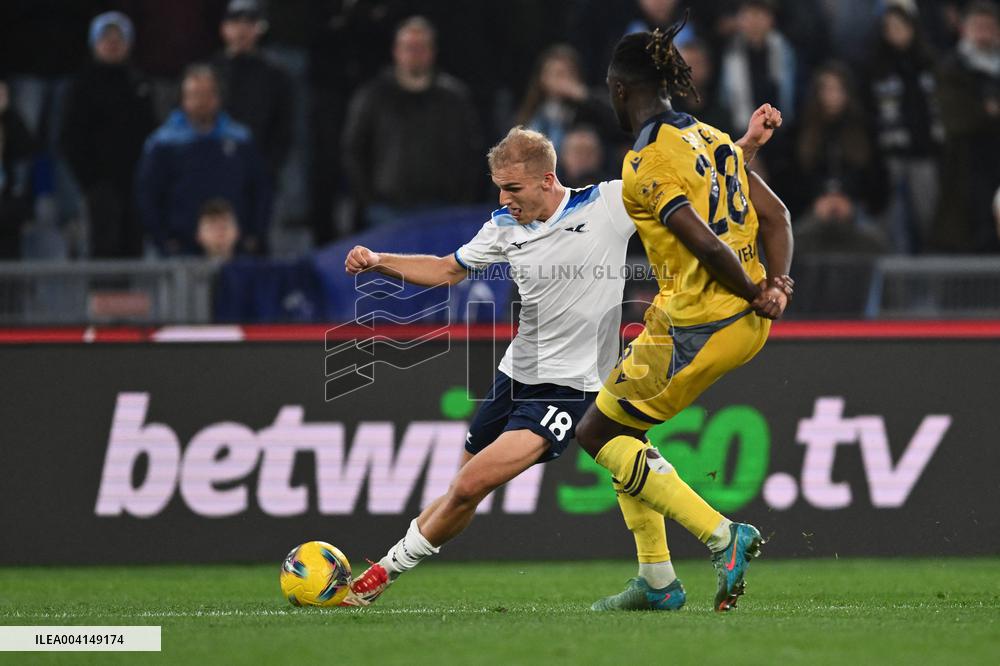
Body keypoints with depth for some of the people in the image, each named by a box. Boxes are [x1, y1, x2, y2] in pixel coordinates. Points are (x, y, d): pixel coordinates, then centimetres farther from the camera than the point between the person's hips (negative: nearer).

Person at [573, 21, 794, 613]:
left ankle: (723, 535, -5)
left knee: (598, 434, 6)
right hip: (746, 322, 9)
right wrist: (777, 284, -1)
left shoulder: (646, 164, -14)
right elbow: (775, 215, 9)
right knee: (621, 425, 21)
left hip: (695, 328, -9)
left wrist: (753, 293, -9)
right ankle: (657, 581, 20)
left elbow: (703, 242, -21)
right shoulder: (712, 138, 13)